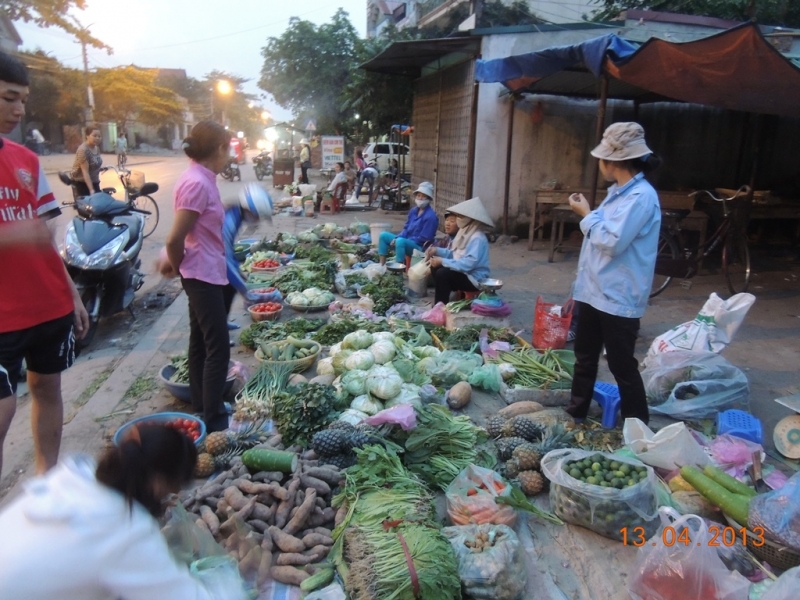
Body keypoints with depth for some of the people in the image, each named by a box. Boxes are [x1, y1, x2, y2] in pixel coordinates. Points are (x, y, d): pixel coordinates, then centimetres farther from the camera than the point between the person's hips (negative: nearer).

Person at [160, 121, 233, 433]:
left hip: (207, 273, 10)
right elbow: (175, 238, -22)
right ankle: (213, 421, 7)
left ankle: (201, 408, 30)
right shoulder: (197, 183, -21)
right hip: (203, 275, -10)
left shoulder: (202, 179, 9)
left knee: (201, 342, 17)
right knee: (217, 348, -4)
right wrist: (176, 265, -7)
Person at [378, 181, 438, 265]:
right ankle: (382, 265, 0)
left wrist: (398, 240, -17)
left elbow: (423, 238, -19)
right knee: (383, 235, 5)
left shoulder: (430, 216, -17)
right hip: (407, 241, 9)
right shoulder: (413, 211, 8)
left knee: (400, 241, -36)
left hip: (419, 246, -9)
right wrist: (397, 238, -5)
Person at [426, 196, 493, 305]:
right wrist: (437, 250, -1)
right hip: (464, 272, 10)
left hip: (474, 279, -10)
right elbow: (454, 254, 14)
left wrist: (443, 261, -27)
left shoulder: (477, 238, -23)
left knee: (442, 273, -25)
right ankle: (440, 301, 8)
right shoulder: (464, 232, 7)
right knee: (435, 266, 4)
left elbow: (468, 264, -31)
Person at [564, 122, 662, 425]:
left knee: (622, 366, 2)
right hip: (594, 291, 10)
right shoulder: (619, 191, 11)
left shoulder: (641, 196, -19)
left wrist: (586, 214, -14)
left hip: (618, 298, -9)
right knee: (584, 357, 19)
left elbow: (612, 242, -25)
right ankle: (576, 412, 34)